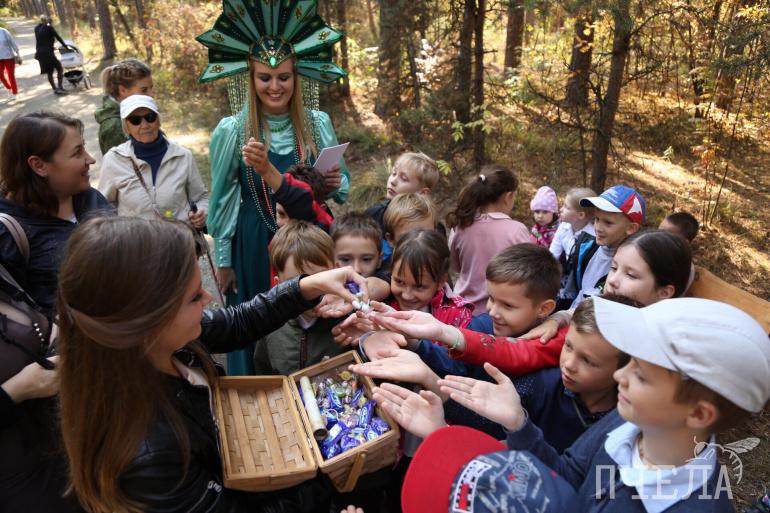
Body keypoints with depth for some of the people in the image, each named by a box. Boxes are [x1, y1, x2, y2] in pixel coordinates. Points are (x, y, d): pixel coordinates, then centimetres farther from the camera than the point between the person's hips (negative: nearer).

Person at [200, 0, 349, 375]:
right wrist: (223, 260, 2)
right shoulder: (231, 130, -8)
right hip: (254, 246, -1)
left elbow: (342, 183, 8)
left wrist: (336, 183, -16)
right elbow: (222, 199, 0)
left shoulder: (318, 123, -2)